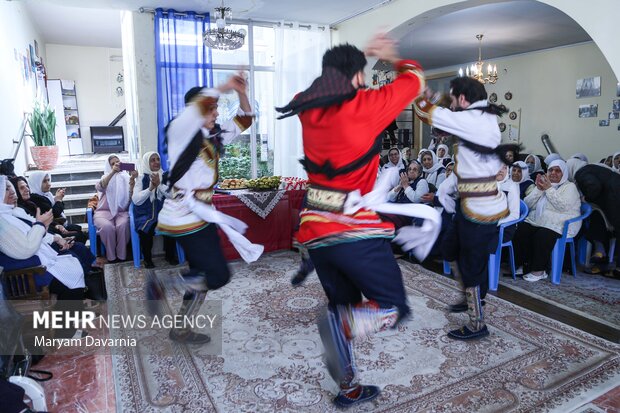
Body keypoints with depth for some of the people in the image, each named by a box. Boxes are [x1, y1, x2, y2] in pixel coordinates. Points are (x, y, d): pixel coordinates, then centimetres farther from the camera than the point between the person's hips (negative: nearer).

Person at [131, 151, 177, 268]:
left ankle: (170, 255, -2)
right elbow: (136, 200, -9)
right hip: (145, 214, -1)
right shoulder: (141, 179, 1)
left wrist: (159, 184, -18)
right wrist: (151, 188, -17)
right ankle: (147, 259, -5)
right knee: (145, 230, -29)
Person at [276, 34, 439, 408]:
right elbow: (415, 80, 9)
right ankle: (338, 323, -22)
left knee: (344, 309, 21)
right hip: (356, 232, -7)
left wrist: (358, 57, 32)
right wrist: (394, 58, 27)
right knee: (394, 309, 7)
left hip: (316, 230, 7)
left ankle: (349, 389, 32)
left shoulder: (309, 109, 6)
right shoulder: (364, 105, -8)